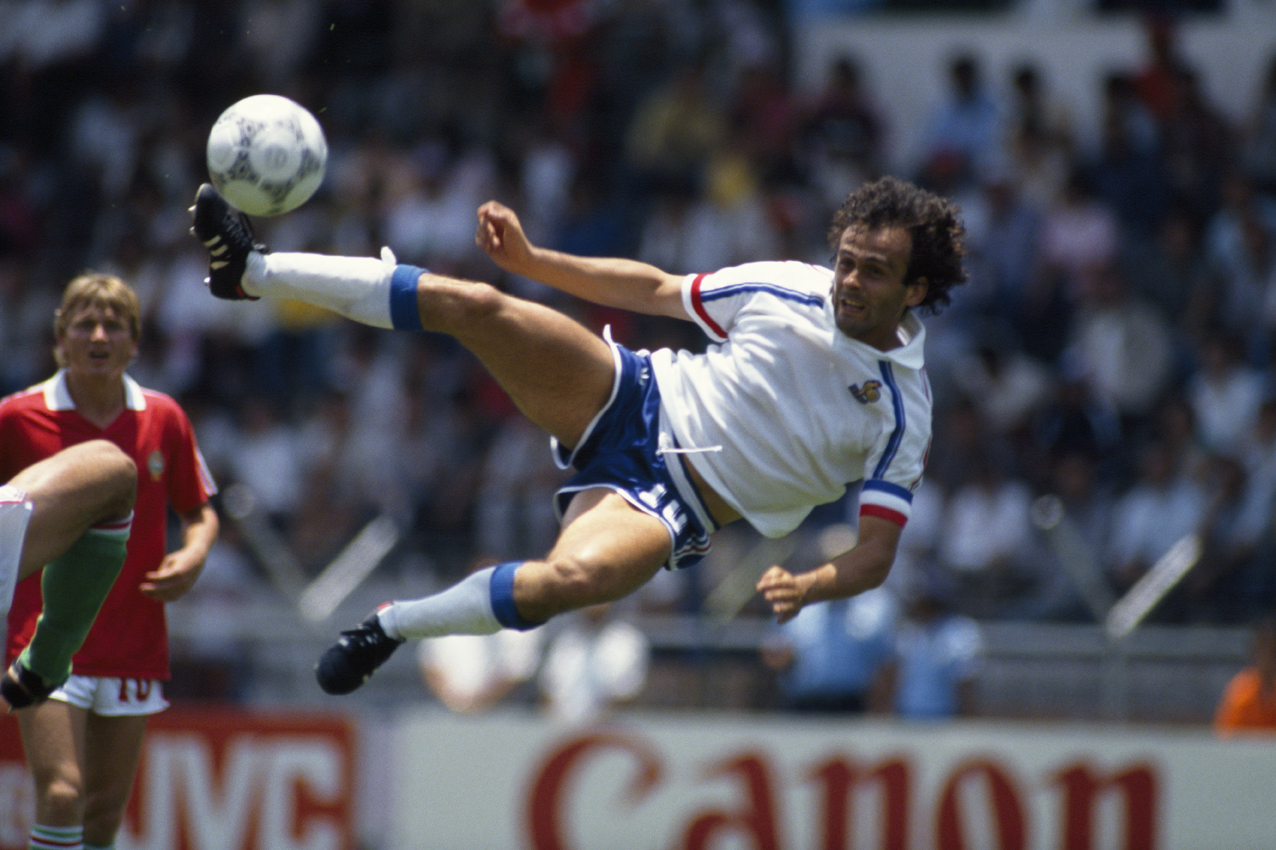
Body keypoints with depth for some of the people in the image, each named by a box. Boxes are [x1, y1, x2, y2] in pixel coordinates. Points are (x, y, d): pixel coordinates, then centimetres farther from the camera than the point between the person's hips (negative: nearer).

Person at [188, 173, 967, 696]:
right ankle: (254, 270, -7)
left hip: (671, 506, -4)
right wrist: (530, 259, 7)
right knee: (472, 304, -19)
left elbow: (875, 555, -8)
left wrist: (812, 585, -30)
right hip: (640, 399, 4)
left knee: (573, 578, -38)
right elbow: (656, 290, 13)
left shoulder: (903, 416, -9)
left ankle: (391, 626, -13)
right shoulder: (790, 289, 1)